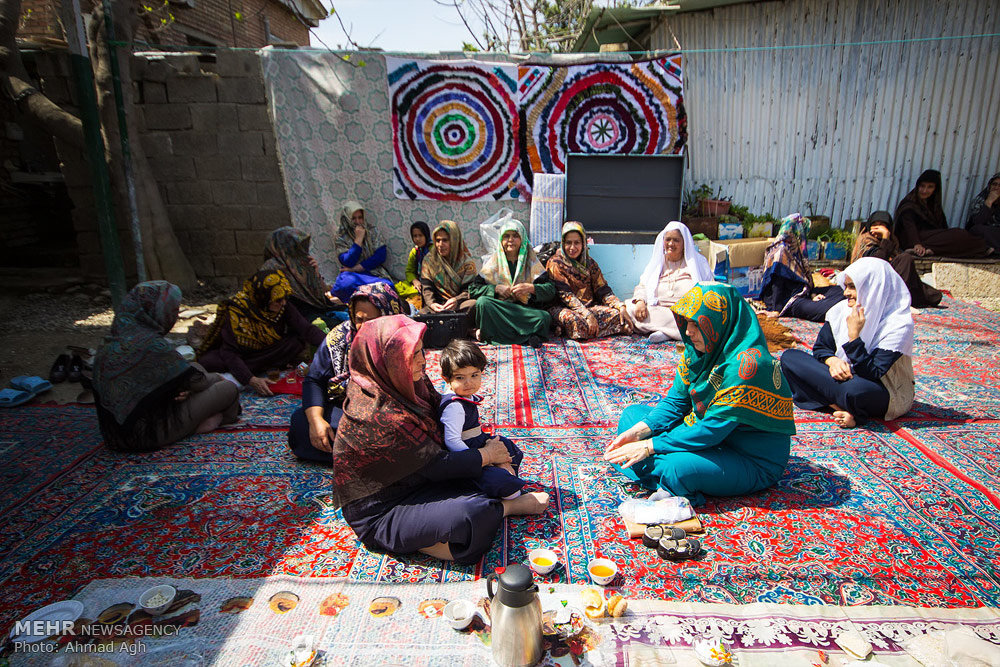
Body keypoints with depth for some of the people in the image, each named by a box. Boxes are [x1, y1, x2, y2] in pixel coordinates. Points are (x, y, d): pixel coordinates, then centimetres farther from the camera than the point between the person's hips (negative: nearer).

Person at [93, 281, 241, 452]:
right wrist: (216, 379, 8)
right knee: (229, 389, 3)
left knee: (195, 367, 20)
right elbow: (195, 381, -13)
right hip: (150, 433, -9)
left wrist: (182, 387, -6)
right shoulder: (152, 345, -25)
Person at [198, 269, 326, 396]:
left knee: (297, 341, -26)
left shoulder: (283, 306, -17)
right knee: (207, 361, -32)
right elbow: (229, 352, -29)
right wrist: (251, 380, -42)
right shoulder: (237, 309, -27)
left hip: (268, 350, 3)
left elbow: (306, 329, -19)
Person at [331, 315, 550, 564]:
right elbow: (436, 466, -24)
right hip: (380, 514, -9)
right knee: (470, 514, -30)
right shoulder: (379, 415, -31)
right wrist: (487, 454, -10)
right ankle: (511, 506, -2)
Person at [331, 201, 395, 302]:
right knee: (346, 284, -38)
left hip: (372, 272, 2)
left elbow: (382, 255, 0)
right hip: (352, 274, -2)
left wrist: (358, 267, -7)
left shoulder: (371, 231, 8)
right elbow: (348, 263, -10)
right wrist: (359, 239, -12)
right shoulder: (341, 237, 3)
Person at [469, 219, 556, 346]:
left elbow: (551, 290, 2)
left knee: (544, 317, -31)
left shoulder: (530, 260, 9)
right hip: (499, 309, 1)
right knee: (482, 302, -30)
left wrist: (531, 288, -15)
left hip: (525, 310, 0)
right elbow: (473, 289, 5)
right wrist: (496, 288, -9)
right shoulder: (494, 260, 9)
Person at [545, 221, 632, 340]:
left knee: (617, 314, -20)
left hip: (590, 305, 7)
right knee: (574, 320, -40)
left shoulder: (589, 263, 13)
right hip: (564, 307, -7)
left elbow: (603, 290, 8)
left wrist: (621, 307, -11)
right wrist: (587, 314, -26)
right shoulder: (555, 264, -3)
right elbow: (565, 294, -14)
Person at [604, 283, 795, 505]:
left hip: (755, 462, -9)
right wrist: (638, 431, -13)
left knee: (676, 467, -36)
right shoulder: (699, 349, -4)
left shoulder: (747, 364, -29)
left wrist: (648, 446, -25)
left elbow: (712, 430, -28)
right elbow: (676, 400, 2)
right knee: (632, 413, 7)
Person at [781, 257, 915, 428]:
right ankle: (844, 407, -18)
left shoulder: (899, 323, -19)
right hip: (846, 376, 7)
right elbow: (820, 347, 4)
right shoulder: (842, 310, -2)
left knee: (856, 389, -44)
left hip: (885, 393, -7)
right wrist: (833, 361, -18)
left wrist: (854, 335, -31)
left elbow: (872, 374, -25)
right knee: (789, 357, -12)